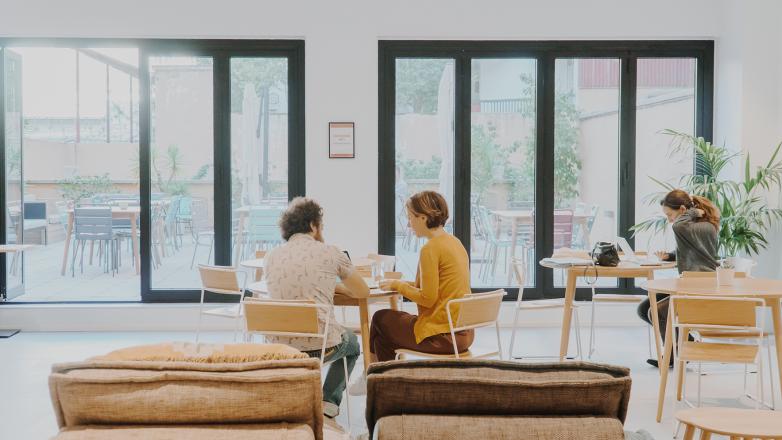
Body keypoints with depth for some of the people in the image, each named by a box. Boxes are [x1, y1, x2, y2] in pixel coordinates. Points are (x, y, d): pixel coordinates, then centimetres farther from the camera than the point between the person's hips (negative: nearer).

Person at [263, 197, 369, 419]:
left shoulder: (271, 256, 7)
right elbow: (363, 292, 10)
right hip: (322, 345, -3)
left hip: (279, 348, 3)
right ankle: (329, 401, 18)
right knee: (351, 342, 32)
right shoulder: (330, 252, -3)